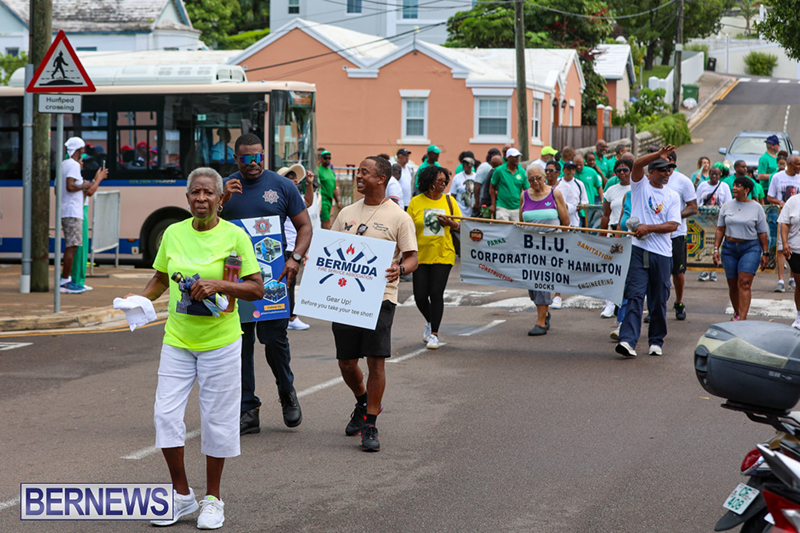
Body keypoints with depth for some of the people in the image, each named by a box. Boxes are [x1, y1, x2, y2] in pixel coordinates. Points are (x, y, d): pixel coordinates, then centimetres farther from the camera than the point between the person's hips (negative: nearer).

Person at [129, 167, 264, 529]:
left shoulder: (235, 236, -7)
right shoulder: (173, 234, 4)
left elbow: (257, 289, -9)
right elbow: (161, 278, 18)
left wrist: (219, 285, -23)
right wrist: (140, 299, 0)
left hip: (219, 341, -3)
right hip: (177, 340, 3)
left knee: (216, 419, 4)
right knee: (166, 414, -2)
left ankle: (212, 499, 18)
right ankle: (181, 495, 13)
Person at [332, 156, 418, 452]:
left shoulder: (399, 218, -2)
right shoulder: (346, 214, 13)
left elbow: (412, 257, -4)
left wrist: (400, 269, -27)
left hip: (379, 297, -5)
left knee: (376, 360, -9)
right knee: (346, 363, 9)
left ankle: (370, 426, -1)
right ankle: (363, 402, 38)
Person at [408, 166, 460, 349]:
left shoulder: (449, 201, 4)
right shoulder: (416, 202, 0)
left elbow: (460, 226, 8)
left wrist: (450, 223, -13)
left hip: (443, 255, 0)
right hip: (421, 256, 0)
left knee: (436, 293, -8)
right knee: (420, 296, 1)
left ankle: (434, 334, 2)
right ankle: (430, 322, 31)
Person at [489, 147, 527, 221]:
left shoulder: (522, 172, 5)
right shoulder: (499, 170, -1)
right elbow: (492, 188, 5)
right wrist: (493, 205, -1)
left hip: (517, 207, 3)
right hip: (502, 207, -2)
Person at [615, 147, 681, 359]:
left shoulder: (672, 196, 10)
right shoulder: (640, 185, 6)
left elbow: (673, 225, 0)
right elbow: (637, 164, -13)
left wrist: (649, 228, -11)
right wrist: (658, 155, -26)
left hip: (662, 253, 2)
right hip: (638, 249, -2)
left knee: (659, 300, 7)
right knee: (635, 296, -11)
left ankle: (656, 341, 19)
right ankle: (627, 340, -18)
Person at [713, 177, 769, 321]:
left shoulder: (756, 208, 2)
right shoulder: (726, 206, 8)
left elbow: (762, 233, 3)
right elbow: (720, 230, 8)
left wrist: (765, 253, 0)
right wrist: (716, 249, 0)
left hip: (750, 248, -3)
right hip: (730, 248, 3)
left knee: (744, 283, -15)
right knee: (733, 285, 7)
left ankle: (742, 318, -20)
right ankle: (737, 313, 26)